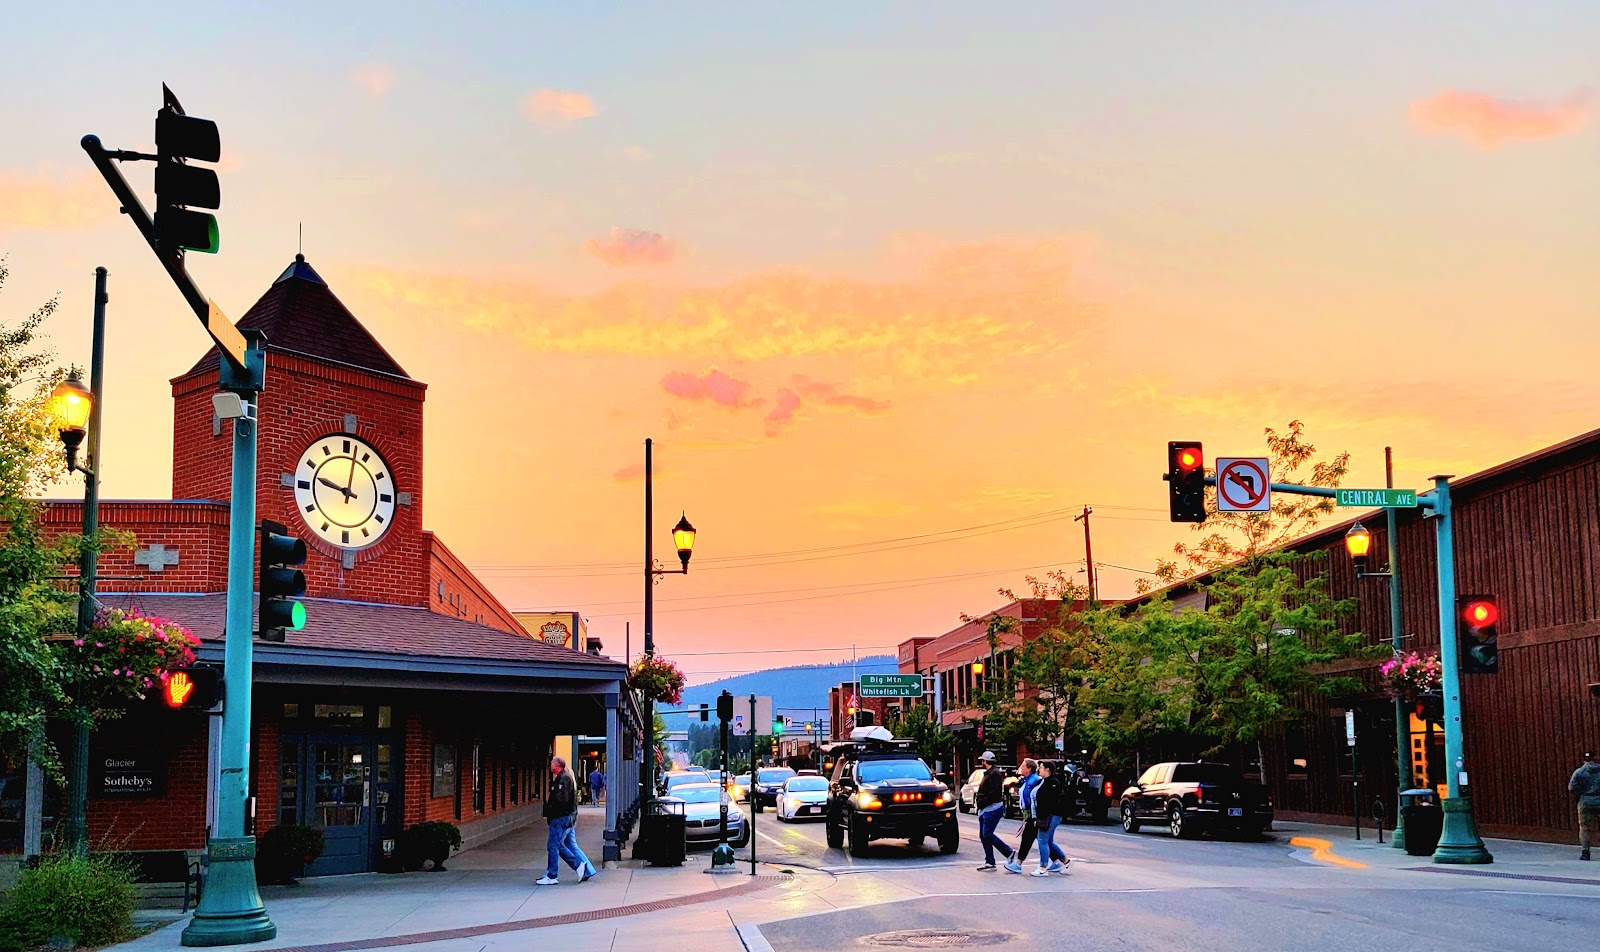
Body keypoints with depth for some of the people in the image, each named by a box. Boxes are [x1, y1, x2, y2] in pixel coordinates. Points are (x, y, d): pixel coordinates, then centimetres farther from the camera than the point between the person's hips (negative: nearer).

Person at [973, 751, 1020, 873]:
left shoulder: (995, 774, -13)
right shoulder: (988, 773, 20)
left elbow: (995, 792, -22)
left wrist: (983, 801, -18)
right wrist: (979, 800, 8)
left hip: (993, 808, -11)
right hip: (985, 810, 11)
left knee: (987, 835, -14)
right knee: (983, 835, 7)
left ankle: (1009, 853, -5)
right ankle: (989, 862, 10)